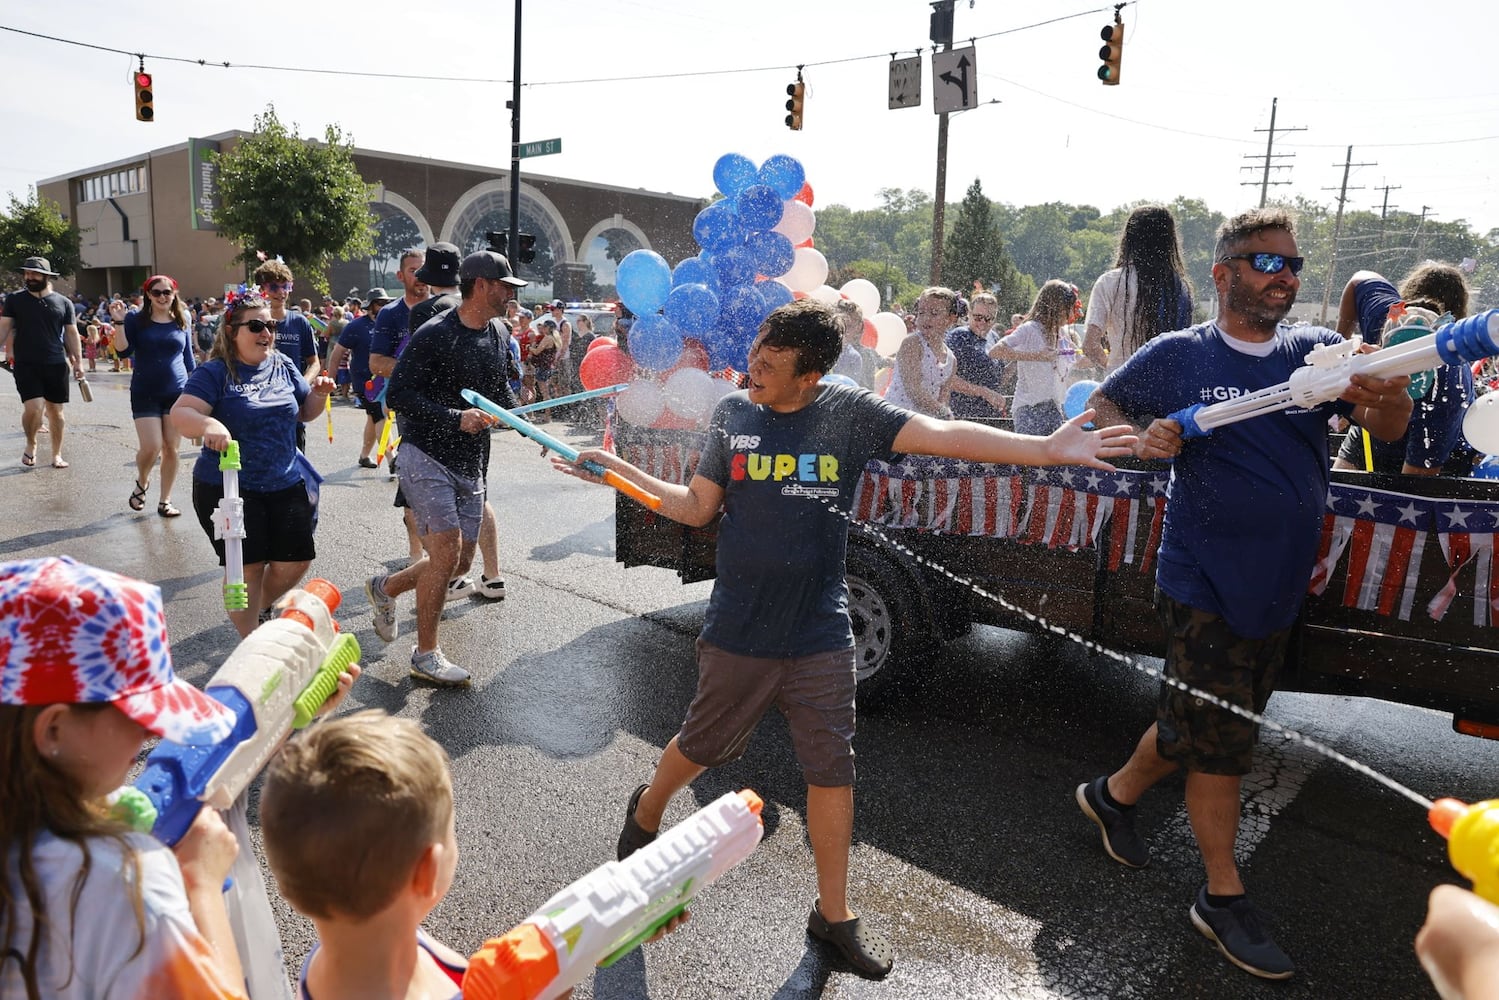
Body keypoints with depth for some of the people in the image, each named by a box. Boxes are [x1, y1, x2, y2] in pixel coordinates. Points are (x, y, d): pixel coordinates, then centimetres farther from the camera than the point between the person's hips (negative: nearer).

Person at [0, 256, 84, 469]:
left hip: (56, 365, 1)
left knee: (56, 411, 7)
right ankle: (31, 444, 13)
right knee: (33, 407, -14)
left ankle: (57, 454, 18)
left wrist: (78, 361, 3)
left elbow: (71, 334, 9)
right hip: (26, 365, -1)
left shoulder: (63, 303, 6)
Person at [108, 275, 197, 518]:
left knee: (171, 448, 3)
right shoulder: (136, 320, -1)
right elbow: (123, 351, -10)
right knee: (151, 447, -9)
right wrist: (119, 322, -20)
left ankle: (165, 500, 15)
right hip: (145, 393, -2)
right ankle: (141, 482, 23)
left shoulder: (183, 321, 5)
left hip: (178, 392, 2)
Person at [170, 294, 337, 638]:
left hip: (286, 484, 5)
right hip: (228, 488, -5)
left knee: (296, 561, 7)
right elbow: (181, 413, -20)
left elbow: (305, 413, 16)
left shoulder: (283, 365, 7)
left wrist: (319, 394, -5)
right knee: (248, 566, 0)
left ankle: (260, 608, 37)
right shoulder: (214, 372, -9)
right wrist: (208, 424, -41)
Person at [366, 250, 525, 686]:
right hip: (427, 457, -8)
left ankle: (385, 588, 36)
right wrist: (455, 417, -27)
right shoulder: (434, 335, -14)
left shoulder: (497, 334, 10)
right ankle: (425, 655, 5)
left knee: (460, 563, 9)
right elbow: (399, 395, -17)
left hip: (471, 465, 8)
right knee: (446, 554, -12)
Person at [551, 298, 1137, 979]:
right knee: (703, 745, 17)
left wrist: (1046, 449, -29)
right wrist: (621, 472, -5)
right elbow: (697, 508, 3)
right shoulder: (732, 413, -2)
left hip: (819, 636, 0)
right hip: (738, 633, 0)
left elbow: (943, 435, -19)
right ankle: (645, 812, 50)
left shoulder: (848, 412, -8)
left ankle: (834, 912, 28)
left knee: (832, 769, 9)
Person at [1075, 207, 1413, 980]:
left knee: (1198, 726, 18)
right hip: (1203, 584, -4)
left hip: (1278, 590, 5)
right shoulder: (1177, 356, -6)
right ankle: (1224, 899, 20)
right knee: (1218, 741, 3)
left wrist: (1388, 398, -36)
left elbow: (1385, 428, -12)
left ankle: (1115, 793, 42)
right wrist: (1139, 439, -19)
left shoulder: (1317, 351, 2)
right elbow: (1101, 405, 3)